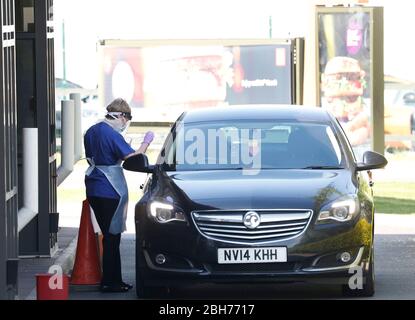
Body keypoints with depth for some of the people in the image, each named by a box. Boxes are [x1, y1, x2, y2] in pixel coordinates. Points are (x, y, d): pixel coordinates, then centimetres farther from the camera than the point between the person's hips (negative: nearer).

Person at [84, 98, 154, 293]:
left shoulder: (91, 132, 11)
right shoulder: (112, 135, -16)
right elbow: (133, 157, -19)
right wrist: (146, 142, -7)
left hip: (93, 189, 9)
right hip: (109, 191, -9)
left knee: (109, 234, 15)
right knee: (112, 235, -3)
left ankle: (114, 279, 19)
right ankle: (109, 282, -1)